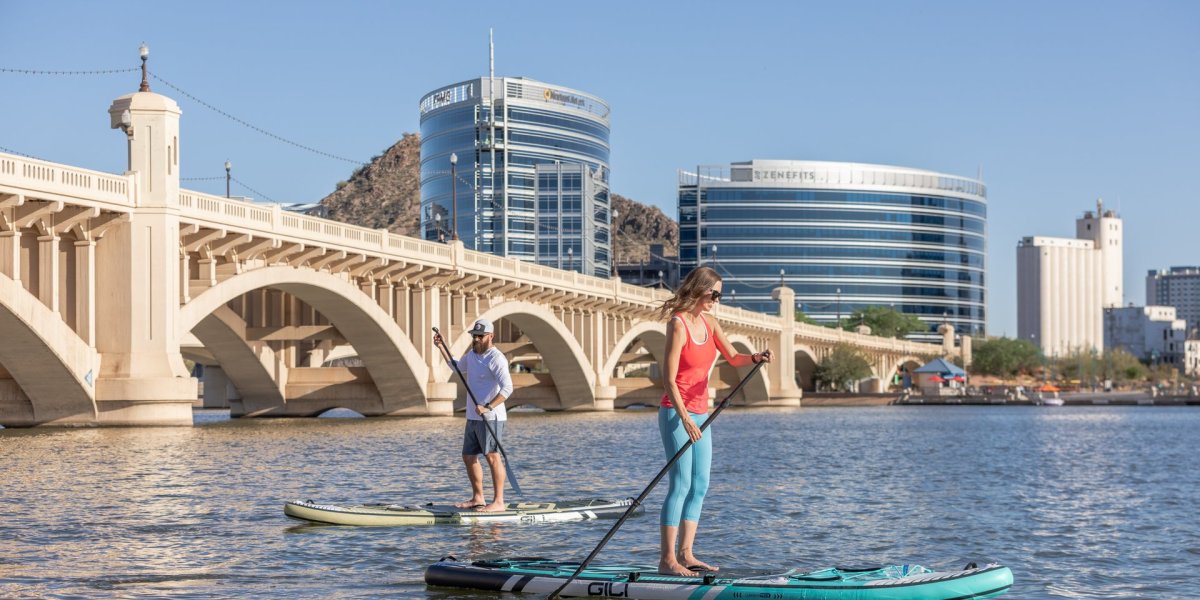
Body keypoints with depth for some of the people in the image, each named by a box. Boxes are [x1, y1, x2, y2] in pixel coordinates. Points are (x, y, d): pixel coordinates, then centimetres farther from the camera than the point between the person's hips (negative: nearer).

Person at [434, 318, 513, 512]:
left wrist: (488, 407, -32)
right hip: (473, 417, 9)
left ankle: (499, 502, -9)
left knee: (492, 457, -10)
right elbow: (458, 367, 37)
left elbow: (507, 388, -23)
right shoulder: (472, 354, 15)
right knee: (469, 457, 11)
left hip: (490, 418, -9)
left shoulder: (496, 358, -14)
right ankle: (478, 498, 20)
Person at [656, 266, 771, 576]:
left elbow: (733, 358, 11)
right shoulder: (678, 324, -14)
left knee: (700, 485, 7)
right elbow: (669, 379, -18)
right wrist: (684, 418, -26)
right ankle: (667, 559, -9)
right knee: (681, 483, -12)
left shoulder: (709, 323, 9)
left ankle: (686, 554, 11)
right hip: (675, 412, -8)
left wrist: (755, 358, -11)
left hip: (700, 413, 9)